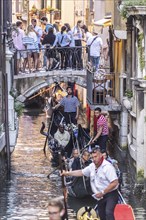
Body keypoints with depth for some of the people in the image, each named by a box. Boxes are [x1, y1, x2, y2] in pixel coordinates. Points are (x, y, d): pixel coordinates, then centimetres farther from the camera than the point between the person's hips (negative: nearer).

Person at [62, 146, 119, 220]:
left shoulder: (107, 167, -19)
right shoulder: (92, 166, 7)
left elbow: (115, 183, -23)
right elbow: (81, 172, 23)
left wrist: (102, 193, -21)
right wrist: (67, 173, 18)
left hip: (110, 195, -8)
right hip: (101, 197, 8)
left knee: (108, 213, -29)